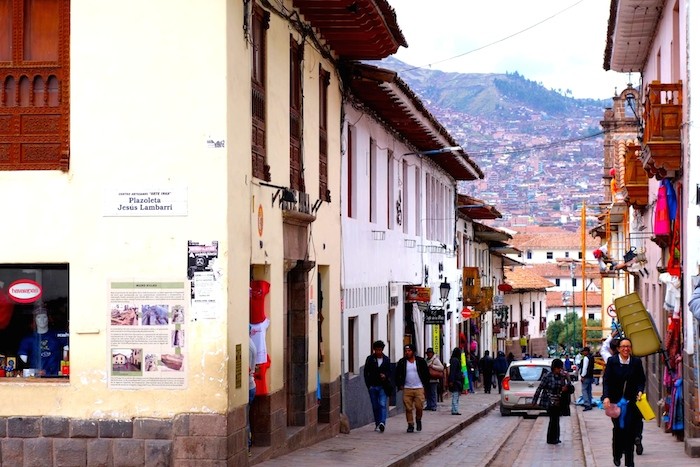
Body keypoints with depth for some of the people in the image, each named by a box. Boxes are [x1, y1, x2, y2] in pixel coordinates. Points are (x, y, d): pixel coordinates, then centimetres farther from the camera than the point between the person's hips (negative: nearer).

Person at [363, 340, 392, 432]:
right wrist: (368, 385, -3)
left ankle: (382, 423, -25)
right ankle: (377, 424, 16)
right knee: (375, 406, 7)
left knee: (382, 405, -15)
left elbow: (389, 371, 12)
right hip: (372, 386, 1)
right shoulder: (370, 359, 3)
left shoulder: (386, 359, 6)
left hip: (382, 386, -1)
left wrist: (385, 375, -12)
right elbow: (366, 372, 4)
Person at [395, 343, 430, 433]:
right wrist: (399, 385, 4)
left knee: (419, 407, -8)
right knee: (408, 408, -1)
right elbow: (397, 375, 13)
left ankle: (418, 420, 18)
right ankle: (410, 425, 7)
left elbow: (427, 374, 8)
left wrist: (425, 385, 3)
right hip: (407, 389, 1)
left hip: (419, 388, -1)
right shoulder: (401, 362, 6)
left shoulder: (421, 361, 3)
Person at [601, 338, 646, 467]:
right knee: (618, 428, -3)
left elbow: (642, 380, 7)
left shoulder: (636, 362, 3)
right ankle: (617, 455, 19)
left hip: (631, 400, 1)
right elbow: (606, 380, -5)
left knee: (629, 429, -4)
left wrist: (640, 391, -13)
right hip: (615, 400, -1)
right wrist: (606, 397, -17)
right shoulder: (612, 361, -2)